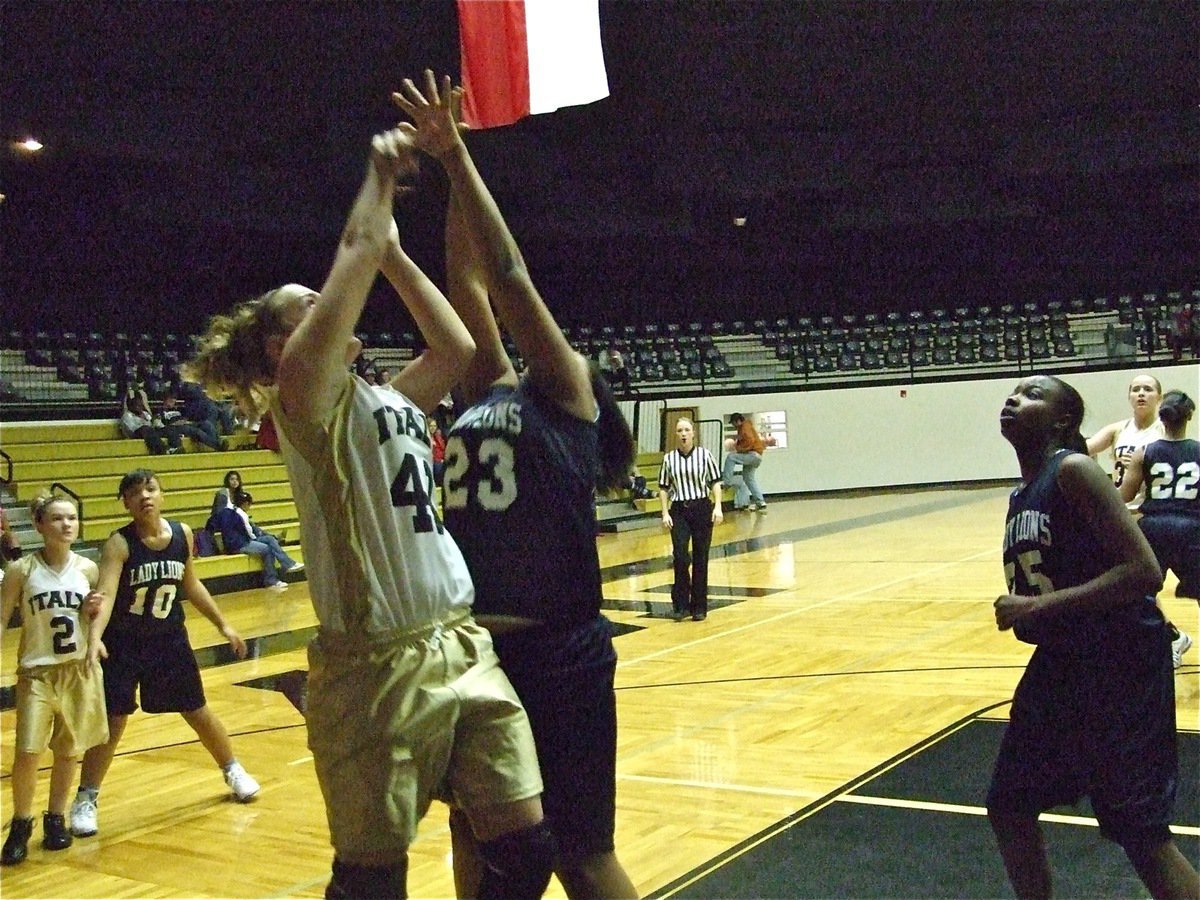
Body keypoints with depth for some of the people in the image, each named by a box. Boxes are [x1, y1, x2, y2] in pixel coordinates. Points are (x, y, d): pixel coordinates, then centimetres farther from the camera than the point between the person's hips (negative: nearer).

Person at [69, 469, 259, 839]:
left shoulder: (182, 534, -6)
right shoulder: (119, 543, -20)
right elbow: (106, 594, -34)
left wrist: (223, 625, 12)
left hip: (169, 638, 4)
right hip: (123, 644, -4)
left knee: (198, 712, 14)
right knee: (112, 723, -1)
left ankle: (233, 772, 34)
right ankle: (86, 800, 15)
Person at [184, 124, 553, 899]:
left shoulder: (389, 400, 17)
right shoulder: (306, 397, -6)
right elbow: (358, 252, -10)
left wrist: (394, 250, 23)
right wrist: (381, 176, 4)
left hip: (463, 647, 7)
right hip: (379, 668, -7)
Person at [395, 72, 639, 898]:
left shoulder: (567, 391, -4)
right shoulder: (484, 390, 11)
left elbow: (510, 276, -10)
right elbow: (467, 281, 6)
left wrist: (457, 158, -9)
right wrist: (445, 171, 6)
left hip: (559, 654, -6)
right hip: (475, 647, 7)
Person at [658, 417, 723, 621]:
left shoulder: (704, 455, 0)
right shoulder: (669, 459, 4)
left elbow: (715, 482, 2)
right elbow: (663, 488, 8)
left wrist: (718, 507, -8)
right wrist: (665, 513, 0)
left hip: (702, 508, -1)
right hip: (678, 510, 1)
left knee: (700, 559, 3)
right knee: (680, 556, -13)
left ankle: (699, 607, 13)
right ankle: (680, 605, 0)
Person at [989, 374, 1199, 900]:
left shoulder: (1073, 471, -16)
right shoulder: (1020, 496, 10)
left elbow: (1143, 571, -24)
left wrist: (1040, 607, -25)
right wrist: (1021, 612, 6)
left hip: (1122, 662, -9)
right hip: (1060, 661, 9)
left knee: (1140, 831, -2)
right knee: (1008, 806, 14)